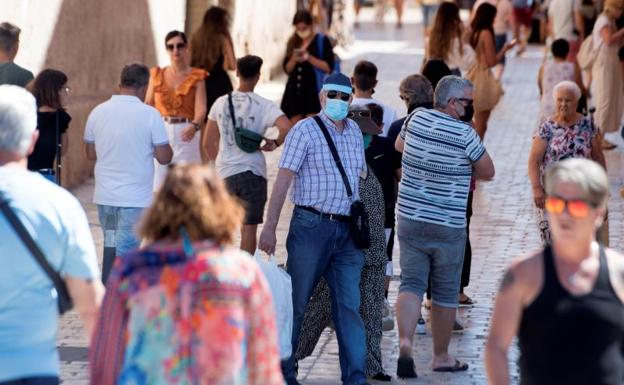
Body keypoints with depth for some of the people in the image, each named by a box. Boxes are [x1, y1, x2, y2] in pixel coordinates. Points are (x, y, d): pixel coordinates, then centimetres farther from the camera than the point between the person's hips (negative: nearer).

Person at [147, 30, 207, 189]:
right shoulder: (157, 75, 10)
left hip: (185, 134, -2)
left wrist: (194, 126, -32)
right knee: (158, 183, -3)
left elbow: (201, 109, -11)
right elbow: (147, 106, 10)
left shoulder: (196, 77, 1)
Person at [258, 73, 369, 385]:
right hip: (311, 226, -5)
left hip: (346, 230, 5)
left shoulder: (354, 132, 14)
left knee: (349, 306, 1)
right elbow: (283, 179, -9)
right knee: (296, 301, 3)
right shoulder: (305, 130, -4)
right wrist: (269, 227, -14)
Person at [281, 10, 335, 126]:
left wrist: (309, 58, -17)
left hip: (313, 91, -5)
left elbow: (328, 67, -7)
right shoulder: (293, 42, 13)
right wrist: (294, 60, -10)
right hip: (294, 91, 5)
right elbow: (287, 69, 11)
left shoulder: (322, 41, 0)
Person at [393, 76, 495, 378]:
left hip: (410, 219, 4)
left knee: (411, 283, 6)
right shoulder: (465, 134, -14)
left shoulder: (417, 119, 1)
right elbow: (488, 172, -2)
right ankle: (441, 356, 21)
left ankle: (405, 342, -19)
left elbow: (399, 145, 21)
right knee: (446, 292, 10)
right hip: (448, 225, -4)